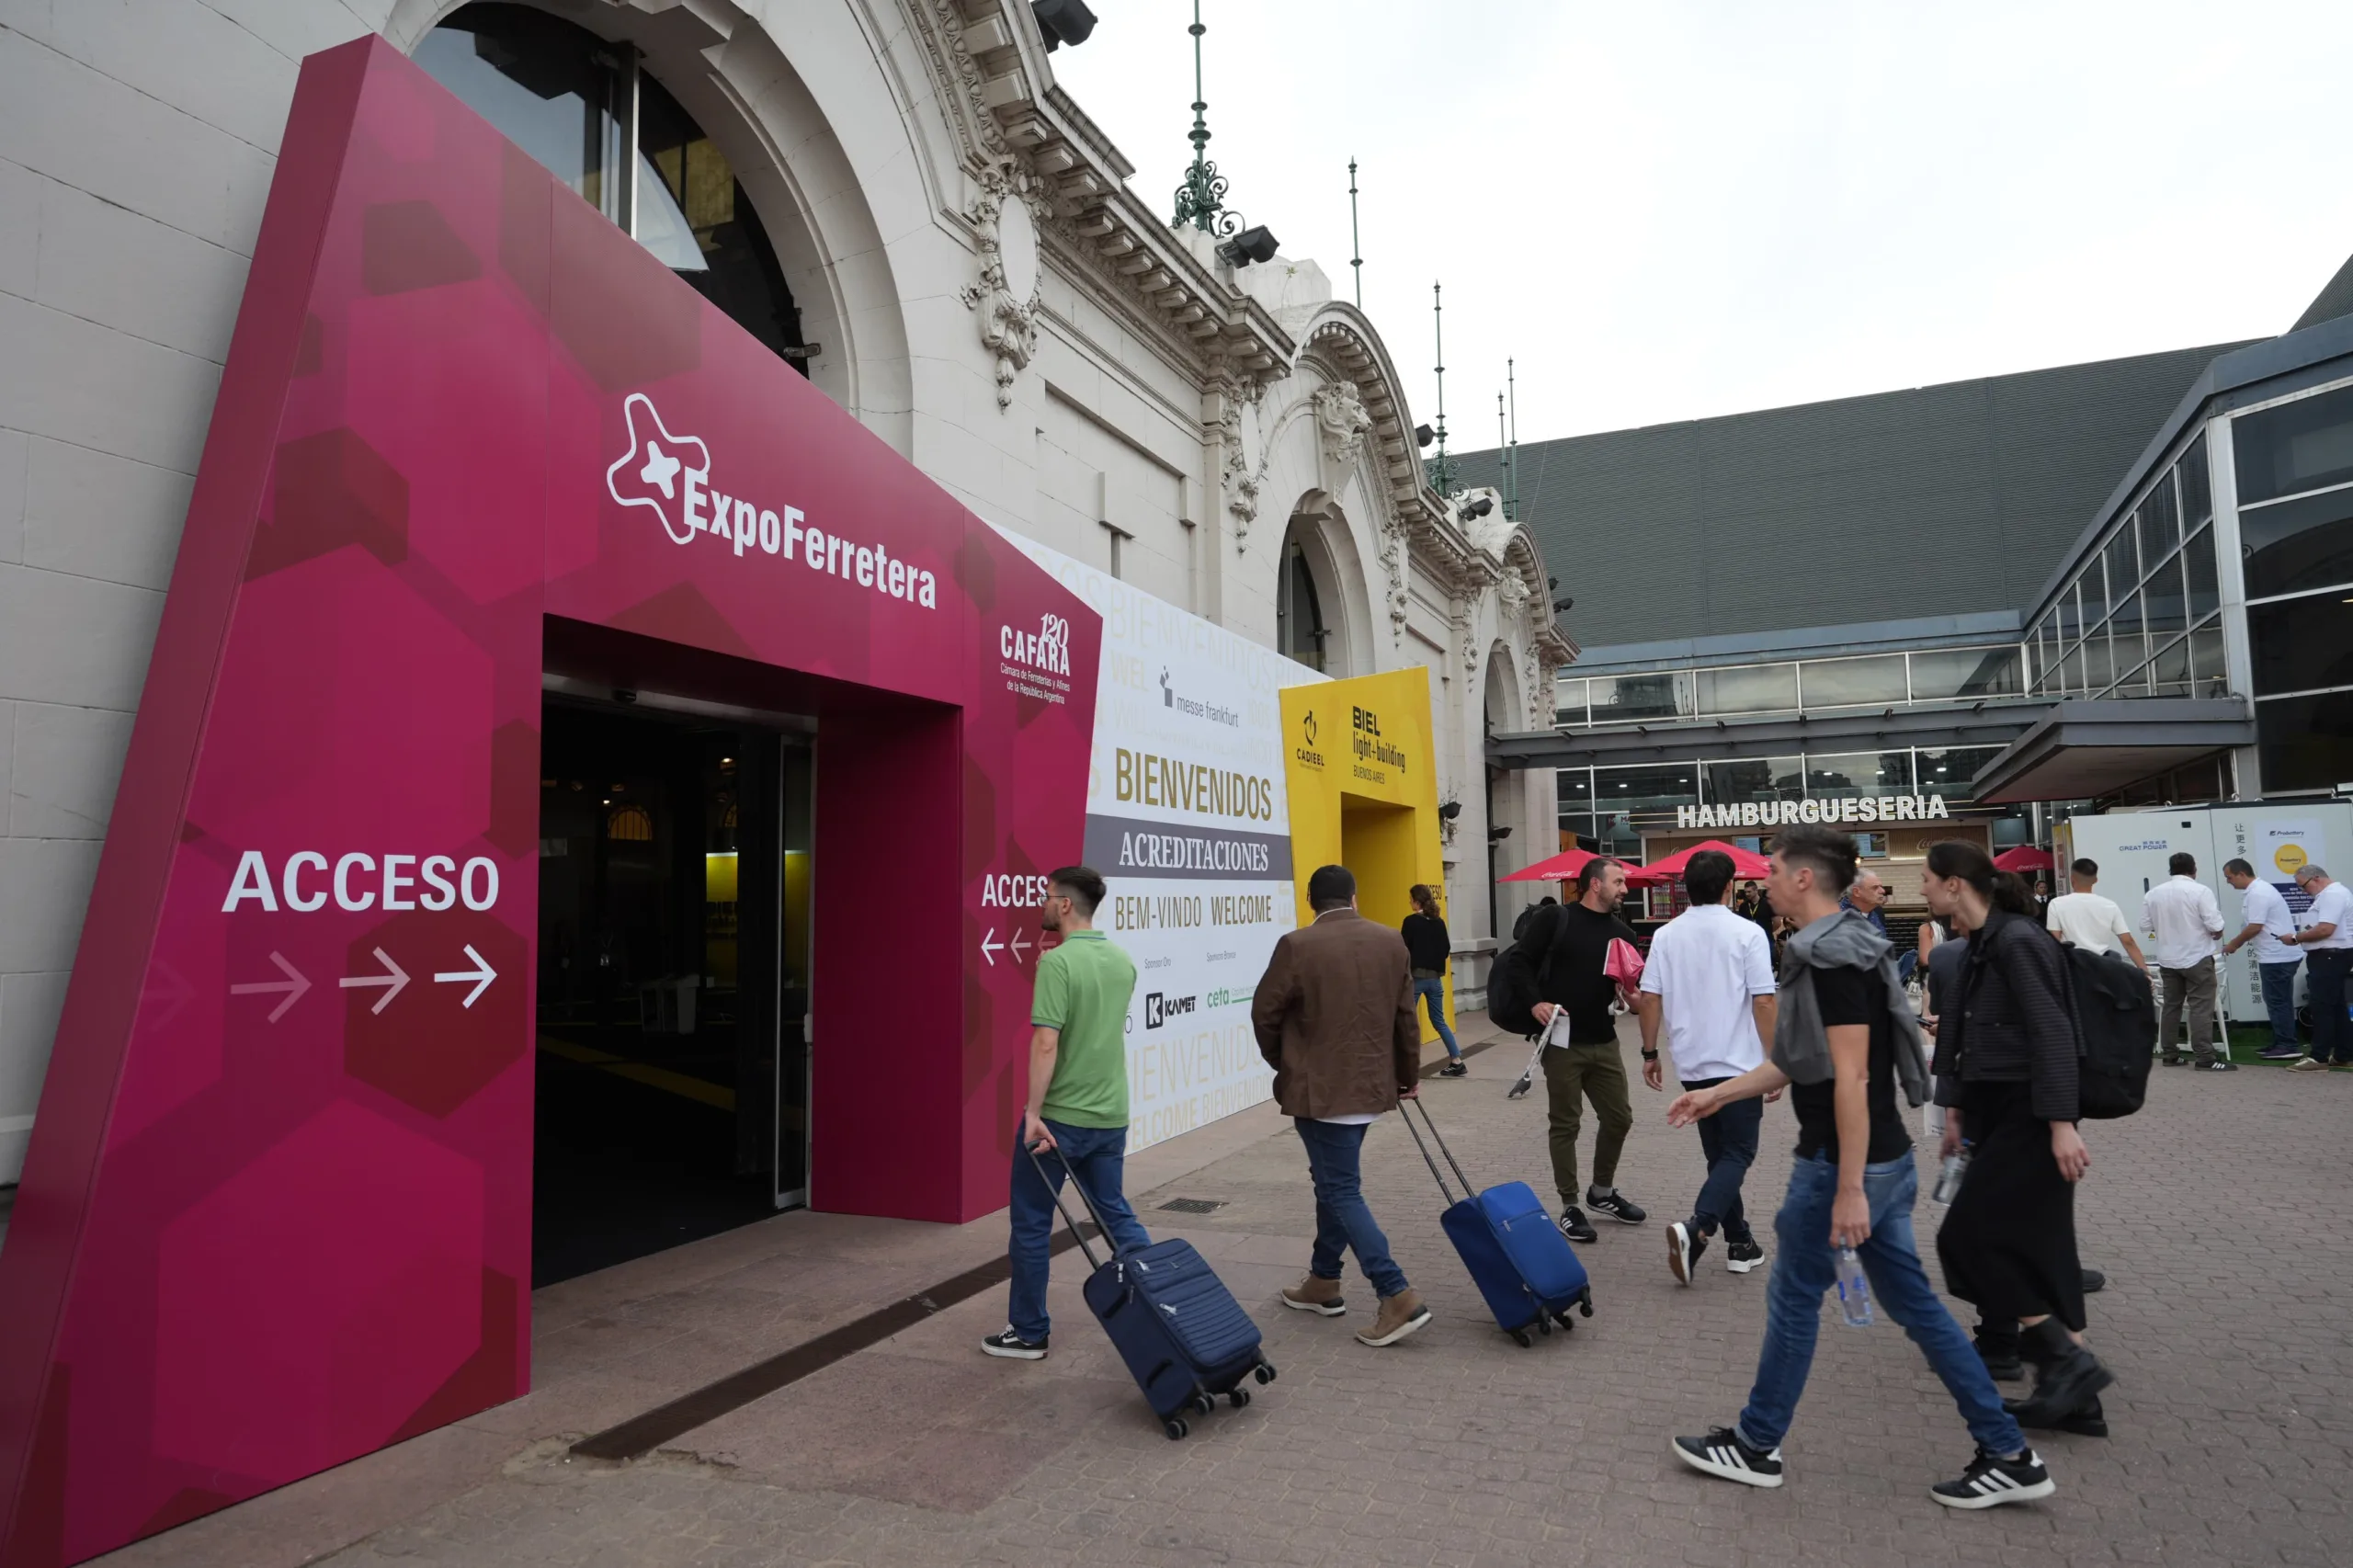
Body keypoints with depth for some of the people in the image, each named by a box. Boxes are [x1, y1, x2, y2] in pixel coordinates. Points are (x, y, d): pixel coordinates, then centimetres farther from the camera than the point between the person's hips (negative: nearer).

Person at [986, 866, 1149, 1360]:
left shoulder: (1057, 962, -18)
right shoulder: (1123, 960, 5)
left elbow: (1046, 1043, -24)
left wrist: (1033, 1113, -20)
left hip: (1058, 1117, -7)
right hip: (1111, 1115, 7)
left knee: (1031, 1223, 8)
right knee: (1116, 1212, 18)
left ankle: (1029, 1333, 18)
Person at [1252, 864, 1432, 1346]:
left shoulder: (1297, 945, -13)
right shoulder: (1390, 941, 3)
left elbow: (1265, 1012, -7)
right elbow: (1406, 1016, 9)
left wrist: (1283, 1064, 11)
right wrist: (1408, 1074, 22)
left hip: (1319, 1087, -6)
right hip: (1371, 1083, 7)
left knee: (1342, 1190, -2)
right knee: (1334, 1179, 19)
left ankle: (1398, 1295, -9)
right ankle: (1324, 1280, 28)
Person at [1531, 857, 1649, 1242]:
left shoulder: (1622, 932, 8)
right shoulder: (1557, 919, -9)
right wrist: (1535, 1002, -19)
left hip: (1604, 1041, 6)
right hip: (1563, 1042, -6)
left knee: (1619, 1118, 12)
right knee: (1565, 1125, 3)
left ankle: (1601, 1193, 33)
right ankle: (1570, 1208, 14)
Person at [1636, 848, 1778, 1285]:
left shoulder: (1666, 936, 1)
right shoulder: (1747, 933, -9)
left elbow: (1650, 999, 0)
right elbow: (1763, 1002, -12)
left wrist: (1650, 1053, 9)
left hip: (1692, 1064, 4)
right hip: (1738, 1064, -4)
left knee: (1718, 1154, 16)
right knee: (1738, 1154, 1)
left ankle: (1739, 1243, 20)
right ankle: (1695, 1229, -19)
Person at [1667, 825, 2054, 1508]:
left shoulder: (1833, 957, -20)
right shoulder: (1836, 948, 11)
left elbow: (1851, 1078, -25)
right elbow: (1802, 1063, 19)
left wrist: (1848, 1189, -25)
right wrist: (1717, 1094, 22)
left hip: (1844, 1162, -9)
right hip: (1884, 1159, 9)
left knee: (1794, 1299, 5)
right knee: (1912, 1300, 15)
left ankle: (1755, 1446, 21)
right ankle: (2008, 1454, 20)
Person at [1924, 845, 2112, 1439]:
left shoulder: (2017, 941, -16)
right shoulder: (1982, 945, 12)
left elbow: (2053, 1033, -21)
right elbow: (1964, 1033, 16)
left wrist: (2062, 1124, -24)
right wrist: (1956, 1110, 18)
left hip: (2029, 1115, -9)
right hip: (1998, 1112, 9)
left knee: (1970, 1235, -6)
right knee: (2031, 1247, 11)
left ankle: (2068, 1358, 4)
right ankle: (2074, 1398, 18)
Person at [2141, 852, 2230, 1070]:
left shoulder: (2152, 893, 1)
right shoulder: (2201, 891, -12)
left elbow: (2145, 926, 5)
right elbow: (2215, 927, -15)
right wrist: (2216, 933, 7)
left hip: (2167, 959, 5)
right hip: (2197, 958, -5)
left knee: (2171, 1006, 11)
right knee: (2201, 1009, -4)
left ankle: (2170, 1055, 13)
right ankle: (2205, 1058, -7)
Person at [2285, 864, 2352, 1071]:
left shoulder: (2332, 894, -17)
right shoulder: (2329, 894, 18)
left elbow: (2325, 930, -25)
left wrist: (2296, 937, -13)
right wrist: (2303, 936, 5)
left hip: (2330, 957, -11)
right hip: (2329, 956, 11)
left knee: (2322, 1007, -9)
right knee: (2335, 1007, 13)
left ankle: (2319, 1057, -7)